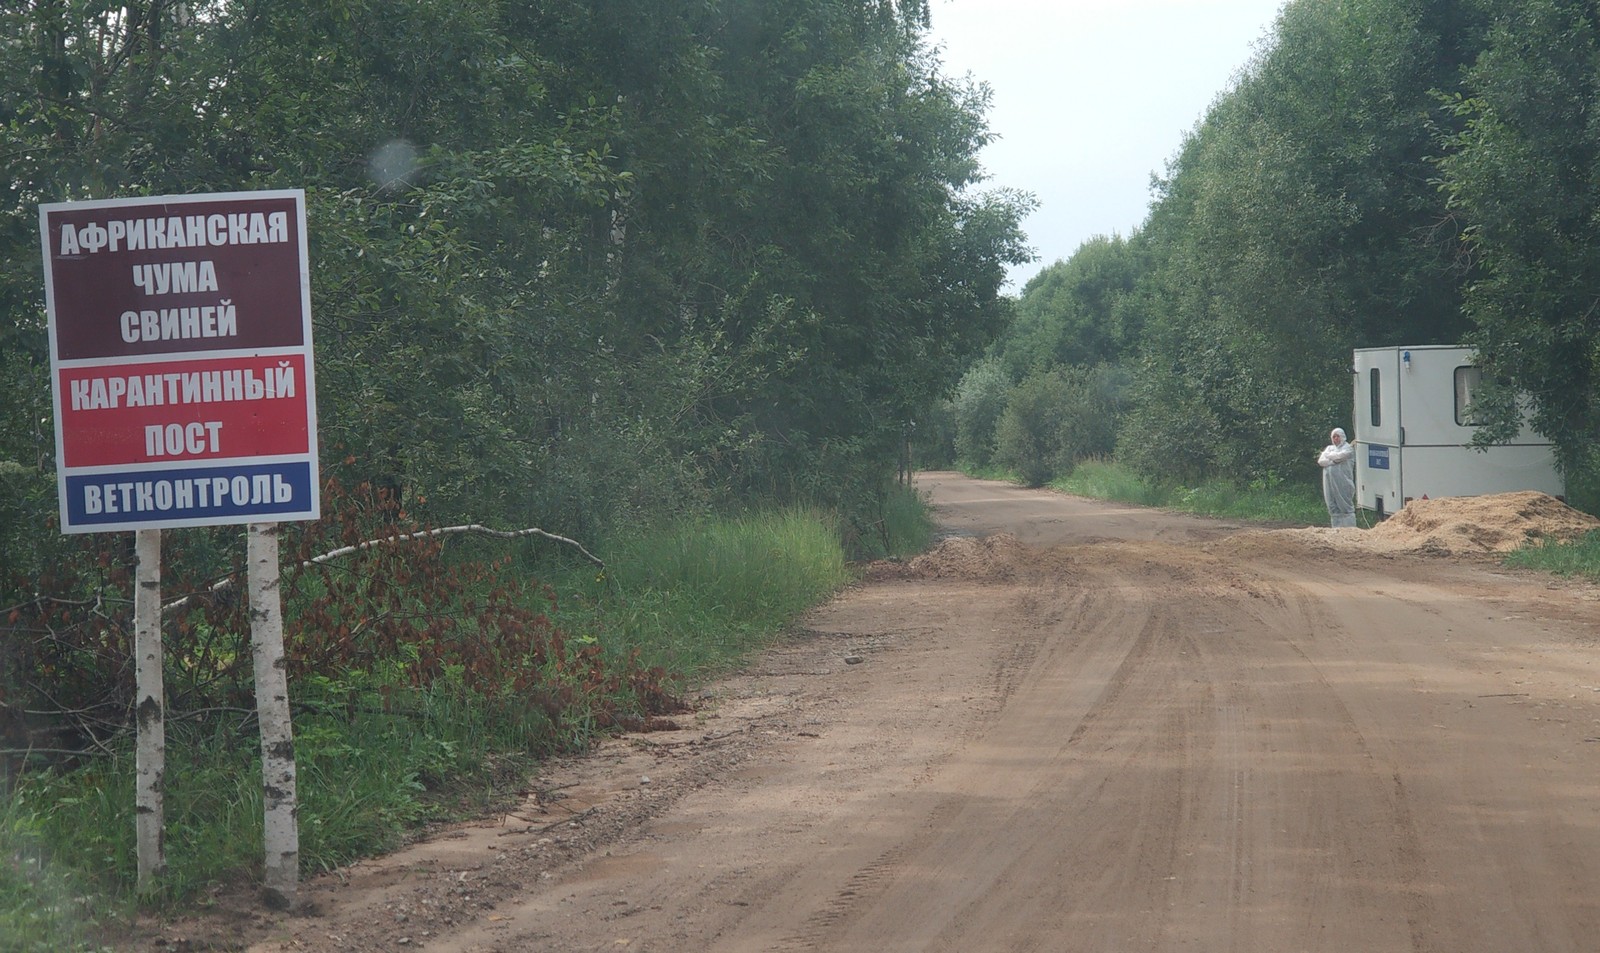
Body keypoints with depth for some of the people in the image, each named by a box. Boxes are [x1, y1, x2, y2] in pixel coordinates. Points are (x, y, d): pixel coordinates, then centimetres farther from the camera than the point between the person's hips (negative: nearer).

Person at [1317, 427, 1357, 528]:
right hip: (1330, 484, 6)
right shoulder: (1329, 448, 22)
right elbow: (1320, 461, 8)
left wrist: (1329, 455, 4)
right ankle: (1336, 528, 8)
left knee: (1345, 505, -9)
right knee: (1333, 507, 5)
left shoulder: (1347, 448, 6)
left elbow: (1341, 455, -14)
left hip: (1343, 483, -6)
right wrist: (1334, 460, -5)